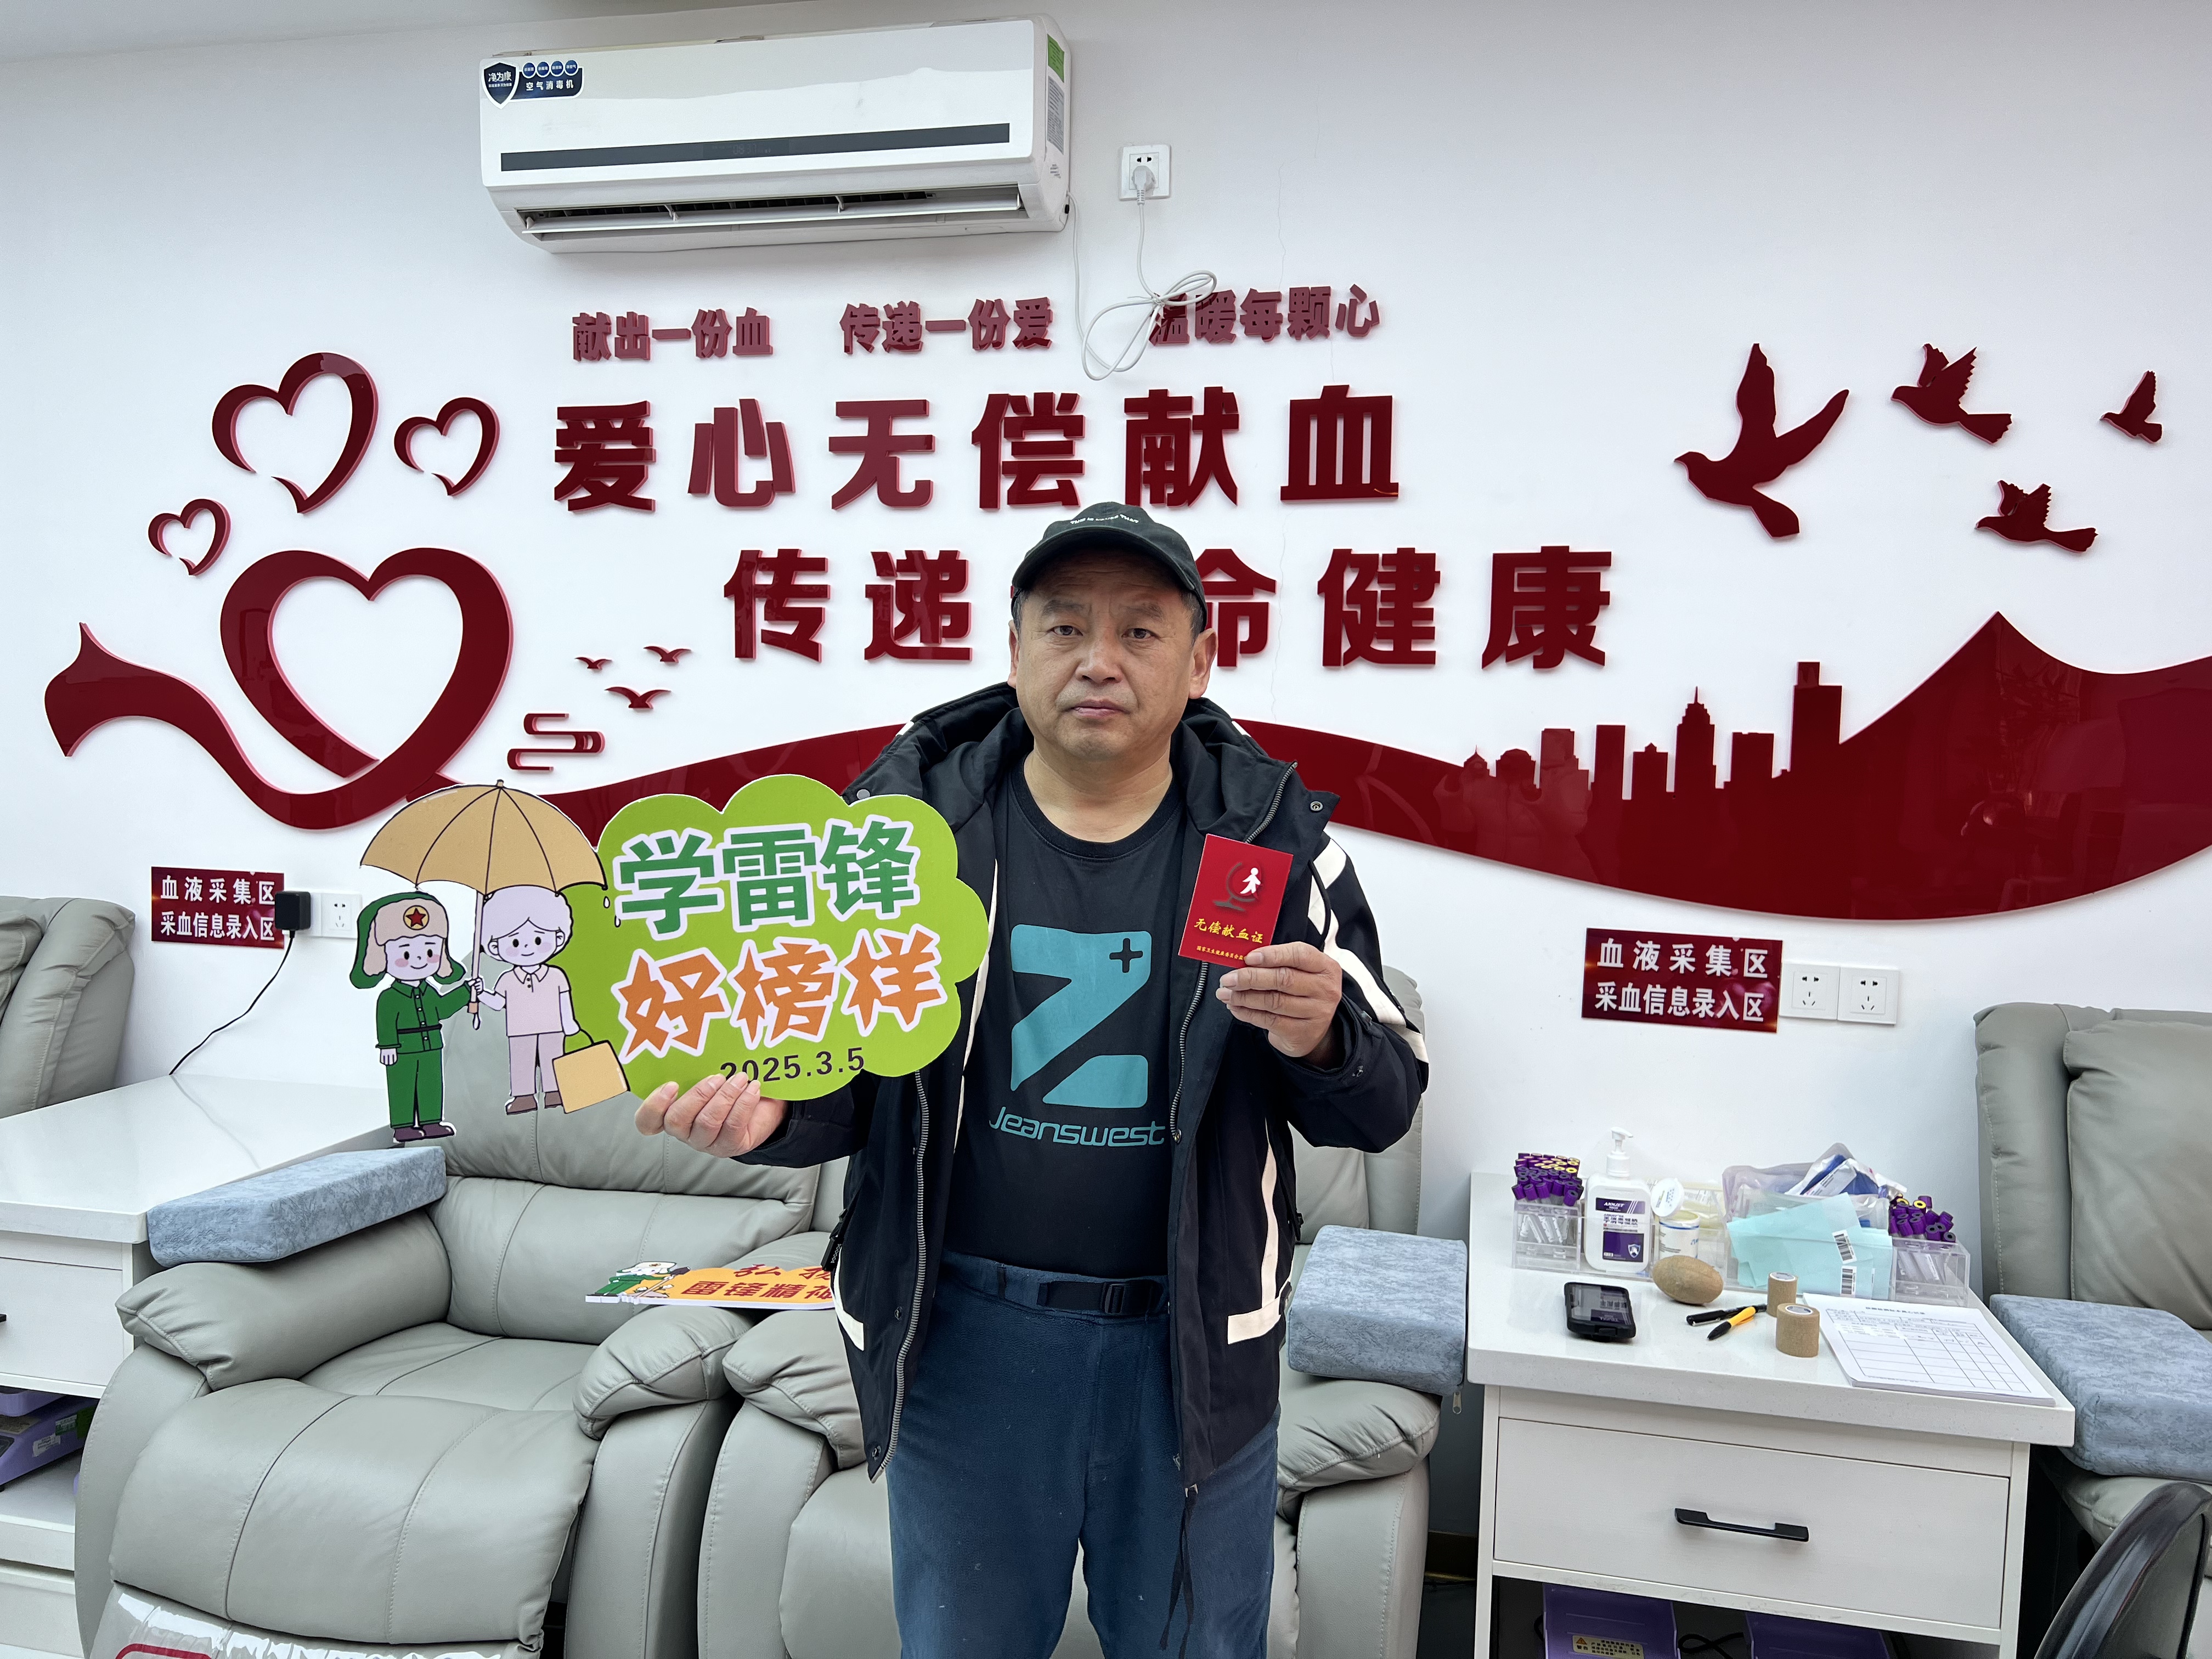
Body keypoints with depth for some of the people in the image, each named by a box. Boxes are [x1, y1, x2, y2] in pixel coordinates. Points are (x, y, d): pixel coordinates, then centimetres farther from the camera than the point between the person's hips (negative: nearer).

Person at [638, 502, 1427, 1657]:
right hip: (965, 1331, 1)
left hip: (1193, 1340, 0)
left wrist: (1321, 1043, -24)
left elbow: (1384, 1104, -2)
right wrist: (767, 1110, -20)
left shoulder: (1273, 835, -5)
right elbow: (842, 1077, 2)